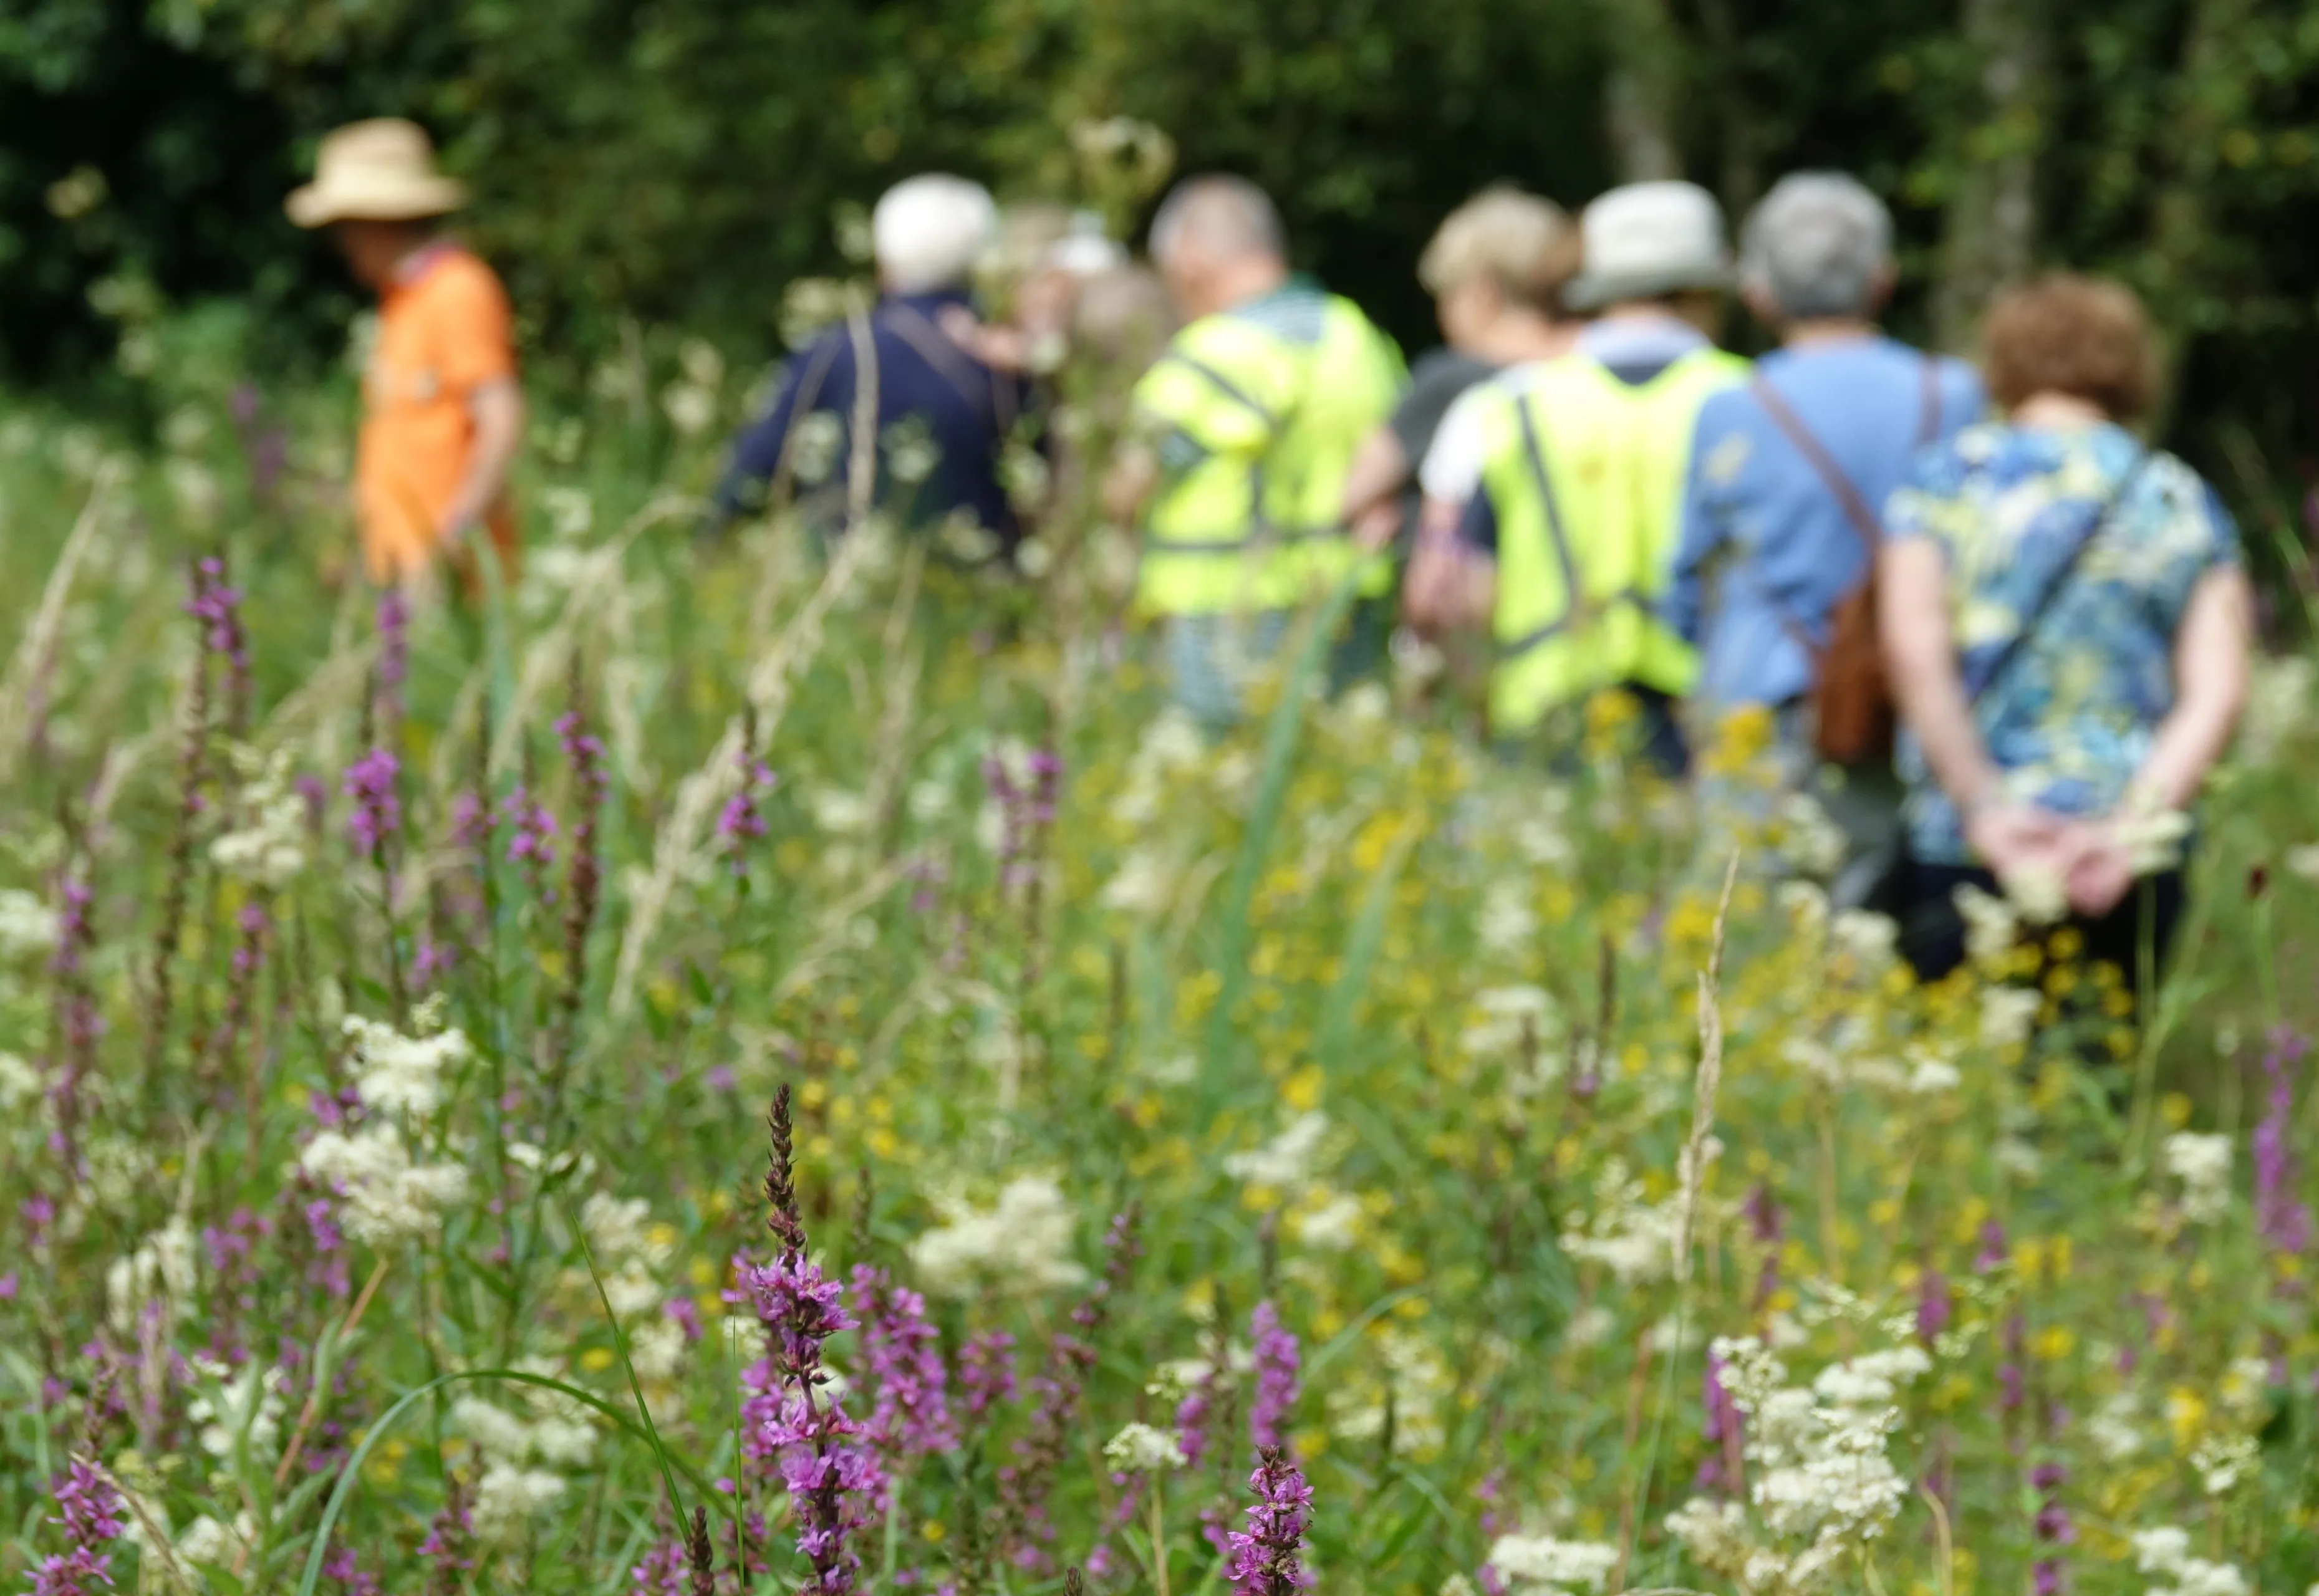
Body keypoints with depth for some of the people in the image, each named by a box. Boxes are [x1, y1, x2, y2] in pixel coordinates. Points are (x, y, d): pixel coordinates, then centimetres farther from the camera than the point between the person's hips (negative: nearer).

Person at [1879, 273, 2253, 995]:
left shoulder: (1947, 475, 3)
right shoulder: (2184, 500, 9)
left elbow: (1916, 653, -9)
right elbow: (2217, 693, -1)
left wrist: (1982, 808, -9)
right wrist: (2128, 828, -8)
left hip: (1960, 851, -2)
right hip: (2135, 873, 2)